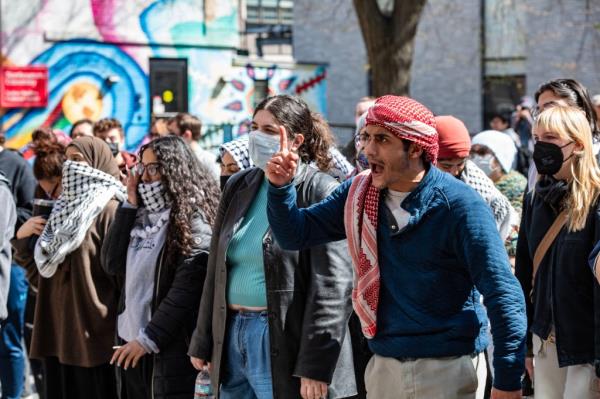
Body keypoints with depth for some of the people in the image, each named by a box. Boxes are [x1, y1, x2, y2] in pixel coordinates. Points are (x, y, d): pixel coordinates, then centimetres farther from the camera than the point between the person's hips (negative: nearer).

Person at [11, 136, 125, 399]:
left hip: (92, 328, -7)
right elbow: (31, 260, 21)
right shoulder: (64, 207, 15)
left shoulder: (109, 210, -8)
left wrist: (122, 326, -13)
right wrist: (21, 236, 0)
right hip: (56, 325, 8)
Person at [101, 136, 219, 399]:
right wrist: (130, 205, 0)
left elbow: (185, 289, -16)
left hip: (169, 344, -7)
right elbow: (112, 264, 4)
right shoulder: (141, 214, 12)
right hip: (129, 337, 7)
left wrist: (149, 338, -16)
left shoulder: (194, 220, -10)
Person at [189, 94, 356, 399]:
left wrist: (315, 365, -18)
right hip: (231, 336, 6)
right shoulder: (238, 186, 12)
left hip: (285, 345, -6)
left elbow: (332, 285, -13)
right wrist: (203, 342, 15)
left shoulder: (319, 193, -8)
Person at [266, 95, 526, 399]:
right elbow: (295, 235, 7)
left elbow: (503, 293, -15)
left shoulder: (457, 204, -14)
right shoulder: (359, 193, 3)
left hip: (449, 370, -5)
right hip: (383, 367, 5)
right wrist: (280, 187, -12)